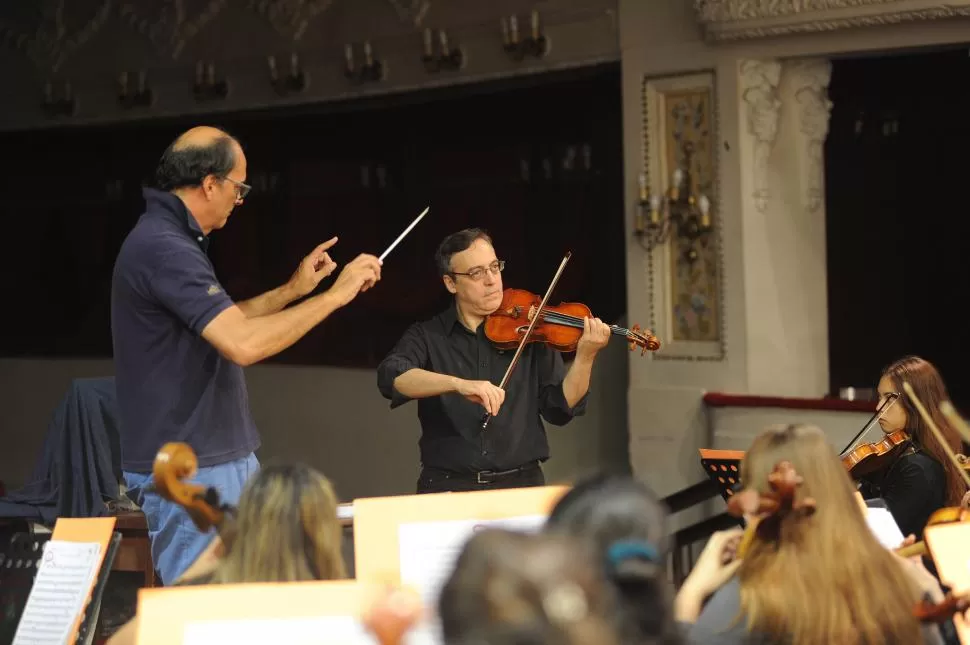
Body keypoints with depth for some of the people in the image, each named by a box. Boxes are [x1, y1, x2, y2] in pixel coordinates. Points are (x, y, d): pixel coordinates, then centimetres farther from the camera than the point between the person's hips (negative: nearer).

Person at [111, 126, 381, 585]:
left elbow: (221, 323, 27)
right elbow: (243, 343, -30)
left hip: (220, 462, 11)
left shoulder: (169, 241, 13)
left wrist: (292, 291, 22)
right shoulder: (163, 249, -21)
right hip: (189, 473, -11)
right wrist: (335, 295, -22)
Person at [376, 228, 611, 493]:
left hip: (521, 483, 1)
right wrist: (459, 384, -30)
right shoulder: (426, 337, 5)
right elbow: (391, 376, -16)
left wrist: (585, 356, -12)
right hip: (449, 485, -1)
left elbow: (560, 409, 4)